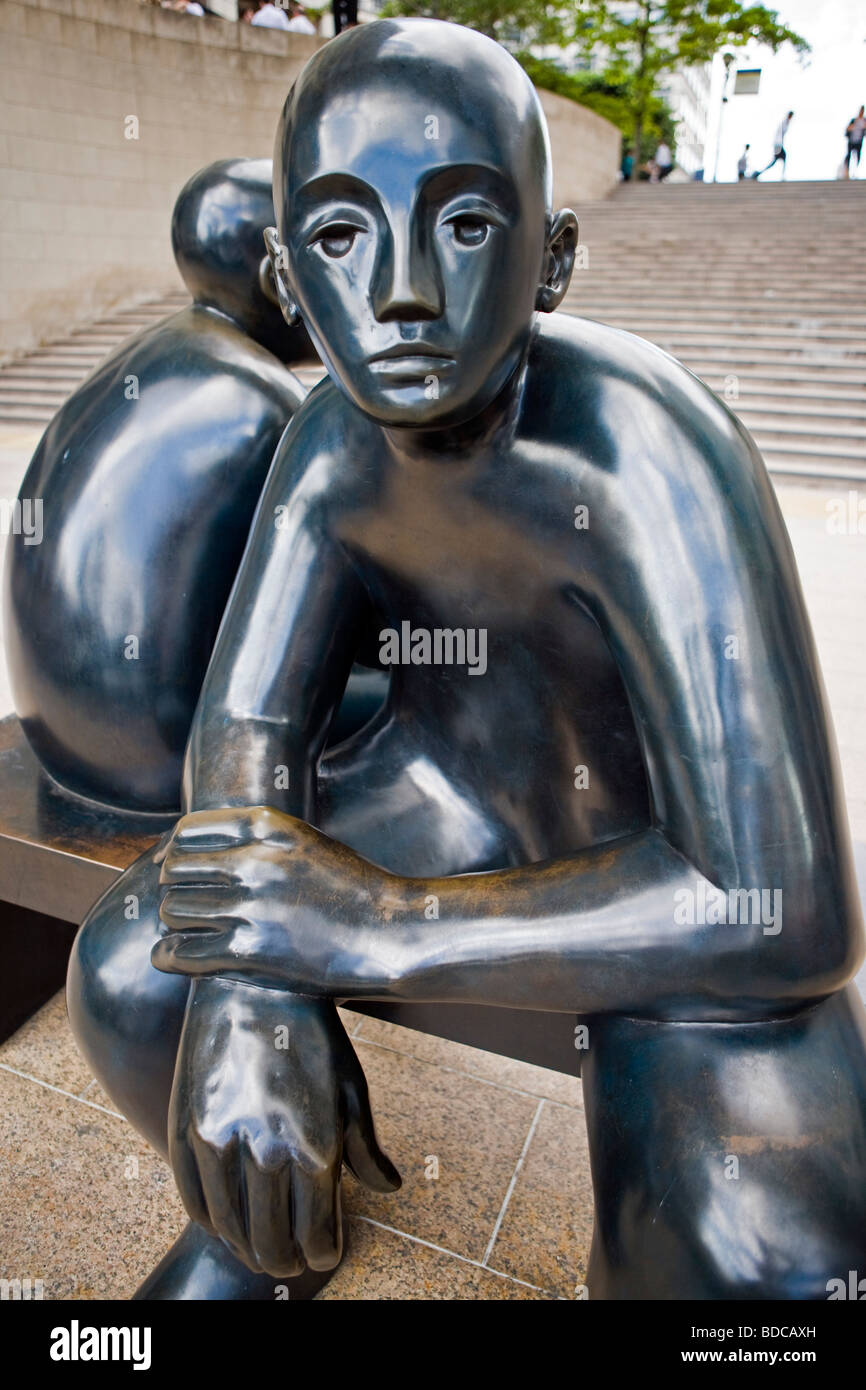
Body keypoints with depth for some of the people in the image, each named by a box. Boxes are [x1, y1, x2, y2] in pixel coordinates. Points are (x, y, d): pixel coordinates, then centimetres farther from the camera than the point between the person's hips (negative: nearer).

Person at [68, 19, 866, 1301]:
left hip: (687, 878, -3)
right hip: (466, 781, 4)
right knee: (126, 973, -8)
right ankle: (247, 1231, 25)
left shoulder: (648, 458, -34)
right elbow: (242, 735, -13)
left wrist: (378, 929, -33)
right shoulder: (335, 442, -15)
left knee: (756, 1263, -28)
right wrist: (249, 986, -32)